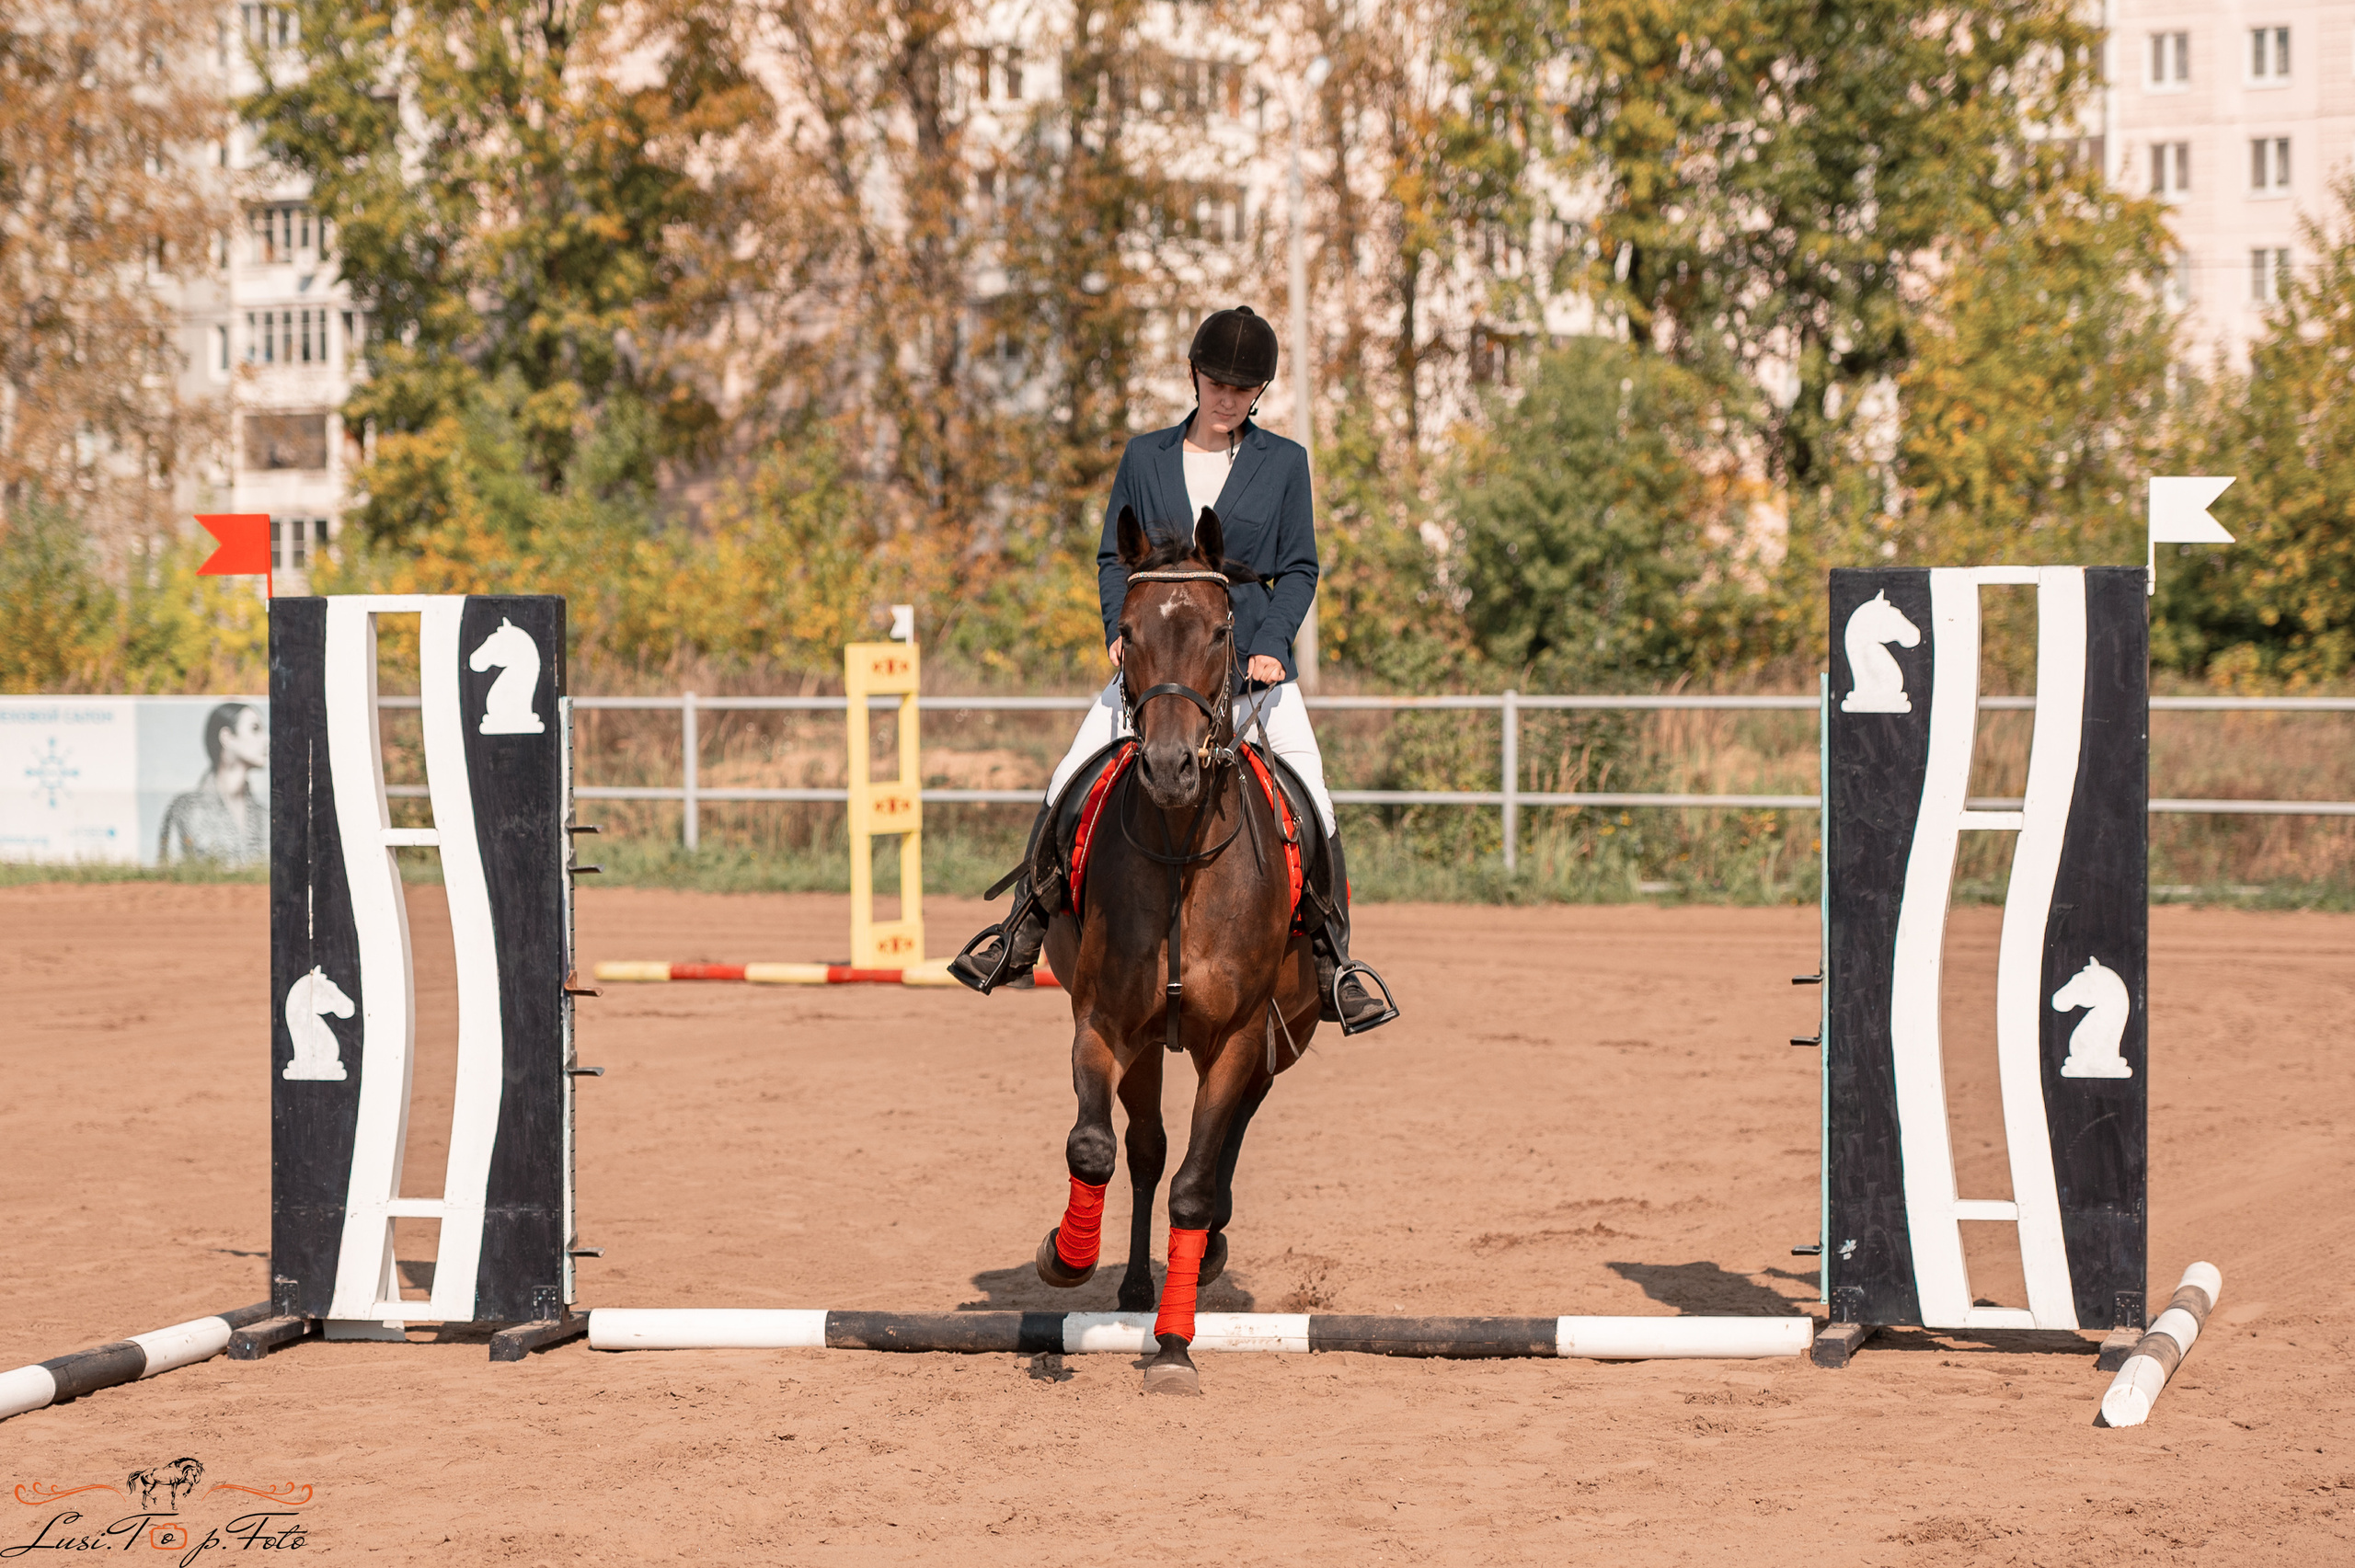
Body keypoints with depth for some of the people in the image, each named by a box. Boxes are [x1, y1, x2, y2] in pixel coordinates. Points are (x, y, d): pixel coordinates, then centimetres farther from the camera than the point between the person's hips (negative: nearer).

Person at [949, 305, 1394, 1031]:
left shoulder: (1284, 463, 5)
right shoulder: (1145, 458, 8)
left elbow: (1299, 569, 3)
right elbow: (1113, 558, 9)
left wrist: (1270, 643, -13)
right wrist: (1120, 628, -9)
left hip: (1253, 659, -1)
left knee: (1310, 800, -16)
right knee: (1068, 787, -9)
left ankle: (1332, 969, -9)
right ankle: (1023, 932, 7)